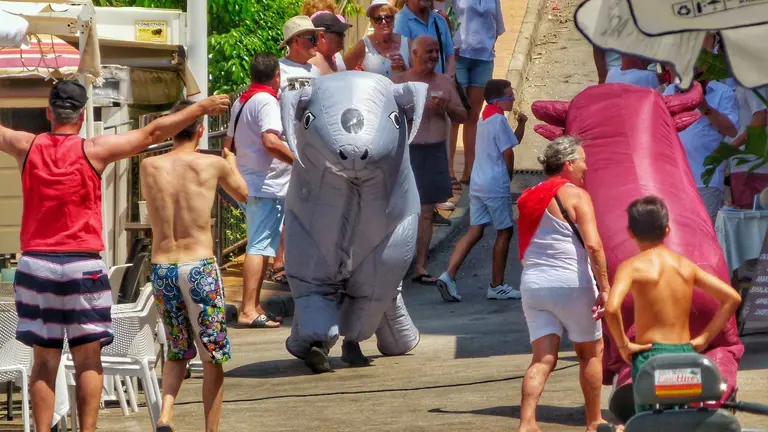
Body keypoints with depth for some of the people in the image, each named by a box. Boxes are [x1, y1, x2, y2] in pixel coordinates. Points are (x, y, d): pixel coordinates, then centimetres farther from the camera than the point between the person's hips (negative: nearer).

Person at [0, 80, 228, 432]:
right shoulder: (94, 150, -4)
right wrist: (200, 109, 9)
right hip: (82, 266, -2)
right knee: (88, 360, 3)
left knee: (44, 360, 6)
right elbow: (153, 133, 0)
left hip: (35, 262, 2)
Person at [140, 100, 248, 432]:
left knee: (178, 351, 19)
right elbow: (242, 194, 17)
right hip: (199, 267, -3)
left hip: (161, 268, 3)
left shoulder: (149, 167, 2)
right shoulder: (212, 165, -4)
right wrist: (232, 163, 38)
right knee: (213, 355, 9)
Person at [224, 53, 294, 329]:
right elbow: (271, 141, -26)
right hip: (267, 185, -9)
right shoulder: (266, 101, -12)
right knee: (260, 247, -12)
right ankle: (248, 311, -17)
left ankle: (253, 307, 17)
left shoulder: (240, 102, 15)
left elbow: (228, 145, 24)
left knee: (260, 246, 15)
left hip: (248, 183, 9)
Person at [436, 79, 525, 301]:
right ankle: (496, 285, 9)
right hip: (496, 185, -8)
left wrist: (521, 123, 9)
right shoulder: (499, 120, -13)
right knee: (504, 232, 4)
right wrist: (509, 173, 3)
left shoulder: (485, 119, 16)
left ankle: (448, 275, -8)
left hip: (477, 183, 8)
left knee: (475, 232, 6)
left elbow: (513, 140, 25)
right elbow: (508, 152, -14)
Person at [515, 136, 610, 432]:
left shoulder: (529, 198, 14)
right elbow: (593, 244, -18)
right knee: (592, 351, 14)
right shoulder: (575, 195, -7)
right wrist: (604, 288, -16)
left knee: (543, 358, 2)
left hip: (532, 283, 5)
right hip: (570, 283, -5)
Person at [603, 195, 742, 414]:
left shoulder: (632, 266, -5)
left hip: (651, 354, -5)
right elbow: (732, 298, 8)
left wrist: (623, 345, -8)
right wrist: (705, 338, 10)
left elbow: (612, 308, -23)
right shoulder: (686, 265, 9)